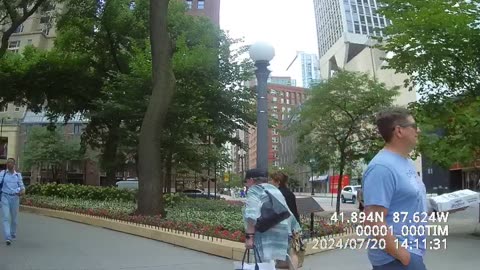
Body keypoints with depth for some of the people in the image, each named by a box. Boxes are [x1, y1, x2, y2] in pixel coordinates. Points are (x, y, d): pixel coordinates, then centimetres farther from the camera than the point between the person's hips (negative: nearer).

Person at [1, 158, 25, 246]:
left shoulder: (18, 175, 5)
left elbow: (21, 185, 5)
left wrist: (22, 190, -15)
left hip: (15, 197, 2)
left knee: (14, 218, 12)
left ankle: (13, 234, 33)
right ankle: (7, 238, -15)